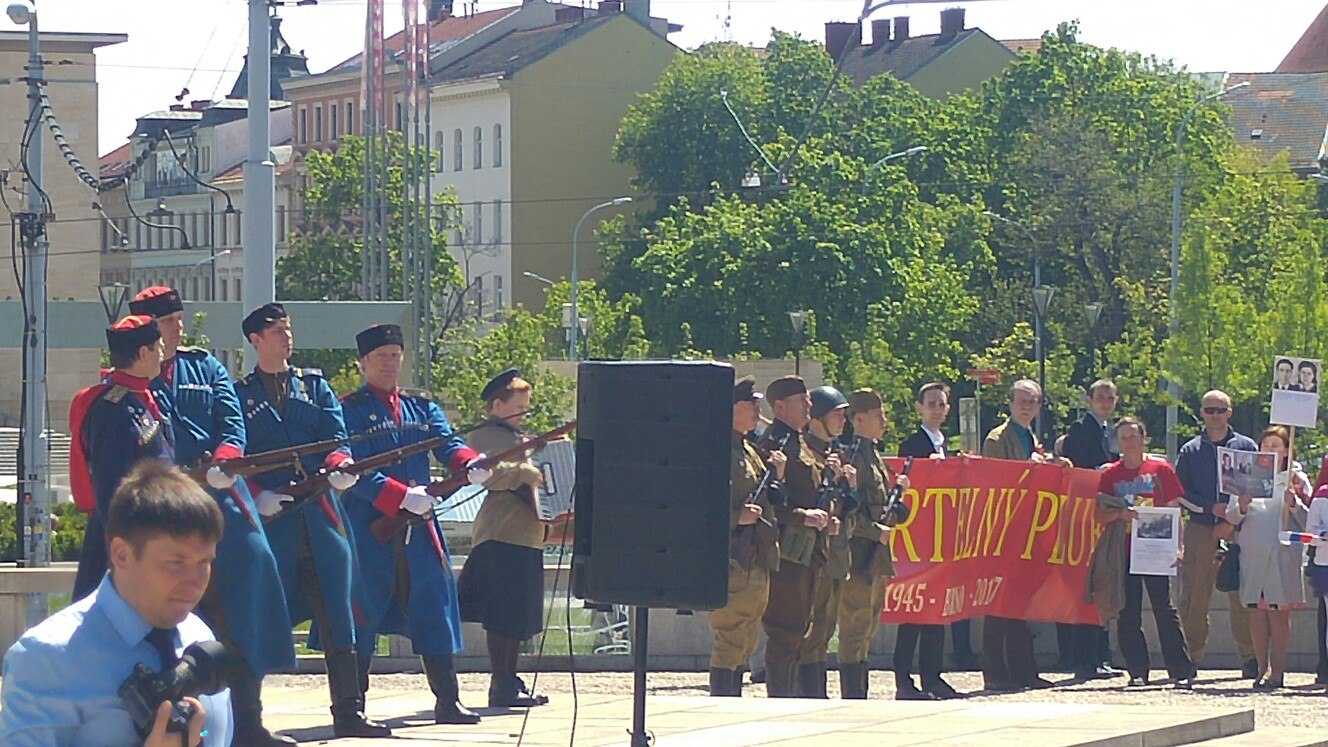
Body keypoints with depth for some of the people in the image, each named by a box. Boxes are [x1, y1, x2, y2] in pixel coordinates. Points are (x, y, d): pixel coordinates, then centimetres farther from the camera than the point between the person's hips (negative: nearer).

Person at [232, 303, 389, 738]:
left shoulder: (313, 385, 17)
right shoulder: (240, 394, 8)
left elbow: (336, 434, 8)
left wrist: (339, 465, -14)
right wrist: (256, 495, -15)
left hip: (320, 512, 3)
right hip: (269, 519, -3)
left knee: (337, 617, 0)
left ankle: (349, 714, 3)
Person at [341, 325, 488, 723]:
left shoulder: (423, 407, 16)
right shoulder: (349, 410, -2)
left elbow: (447, 443, 0)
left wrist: (470, 464, -23)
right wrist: (402, 496, -23)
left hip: (419, 525, 5)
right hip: (368, 527, -5)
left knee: (434, 609, 4)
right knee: (363, 614, -2)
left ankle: (448, 701, 8)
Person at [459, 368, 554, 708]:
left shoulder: (517, 439, 25)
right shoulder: (484, 436, -5)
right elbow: (489, 473, -23)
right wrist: (525, 471, -29)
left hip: (527, 536, 10)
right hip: (501, 536, -10)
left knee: (520, 616, 11)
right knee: (502, 616, -9)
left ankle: (511, 681, 17)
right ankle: (501, 685, -8)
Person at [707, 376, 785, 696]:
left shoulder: (750, 452, 19)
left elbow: (768, 503, 24)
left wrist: (776, 476, 8)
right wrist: (736, 517, -26)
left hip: (757, 562, 10)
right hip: (733, 563, -10)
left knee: (744, 645, 13)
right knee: (729, 643, -10)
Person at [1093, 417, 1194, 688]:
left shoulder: (1160, 469, 3)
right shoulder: (1111, 474, 8)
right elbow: (1099, 516, 7)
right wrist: (1120, 514, -14)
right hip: (1124, 552, 2)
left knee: (1165, 610, -4)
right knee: (1127, 616, 1)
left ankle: (1182, 672, -1)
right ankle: (1138, 671, 9)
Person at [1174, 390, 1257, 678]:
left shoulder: (1246, 447, 10)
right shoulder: (1190, 451, 12)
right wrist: (1211, 508, -8)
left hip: (1238, 532, -1)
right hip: (1199, 532, 1)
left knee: (1242, 596, -5)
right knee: (1193, 598, -3)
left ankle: (1250, 659, -2)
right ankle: (1193, 657, 2)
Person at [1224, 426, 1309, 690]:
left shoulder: (1296, 479, 7)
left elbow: (1309, 518, 3)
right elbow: (1231, 517, 8)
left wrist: (1294, 504, -15)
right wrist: (1241, 507, -12)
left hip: (1283, 555, -2)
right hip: (1252, 554, 2)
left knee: (1278, 613, -3)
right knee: (1256, 611, 2)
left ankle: (1278, 671, 1)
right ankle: (1262, 668, 8)